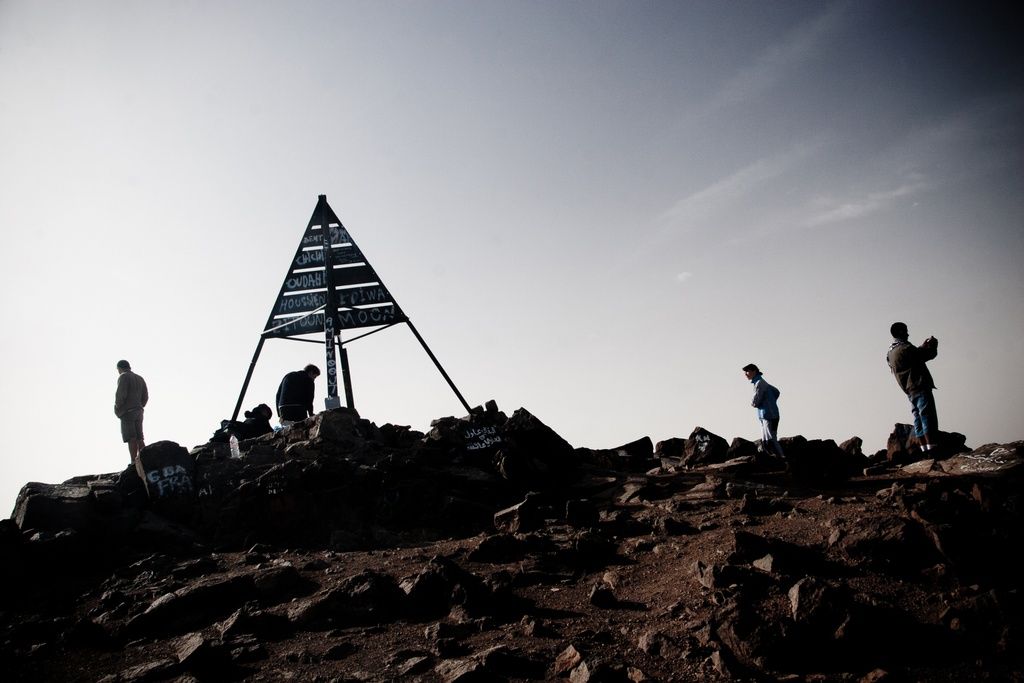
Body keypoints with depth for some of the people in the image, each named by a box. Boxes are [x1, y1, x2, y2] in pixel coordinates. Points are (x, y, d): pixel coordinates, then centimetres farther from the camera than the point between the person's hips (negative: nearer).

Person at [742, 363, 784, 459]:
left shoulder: (759, 383, -14)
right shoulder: (763, 382, 16)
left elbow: (755, 402, -17)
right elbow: (777, 392, 28)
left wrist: (753, 404, 6)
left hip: (769, 416, -10)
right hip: (765, 416, 10)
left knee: (771, 440, -11)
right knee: (765, 443, 9)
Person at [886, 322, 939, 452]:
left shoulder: (890, 353, 15)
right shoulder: (905, 348, -13)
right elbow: (929, 354, -7)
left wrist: (924, 346, 28)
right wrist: (933, 344, 11)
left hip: (910, 392, 9)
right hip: (920, 387, -9)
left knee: (918, 421, 7)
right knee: (928, 417, -11)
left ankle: (924, 449, 5)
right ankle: (932, 448, -17)